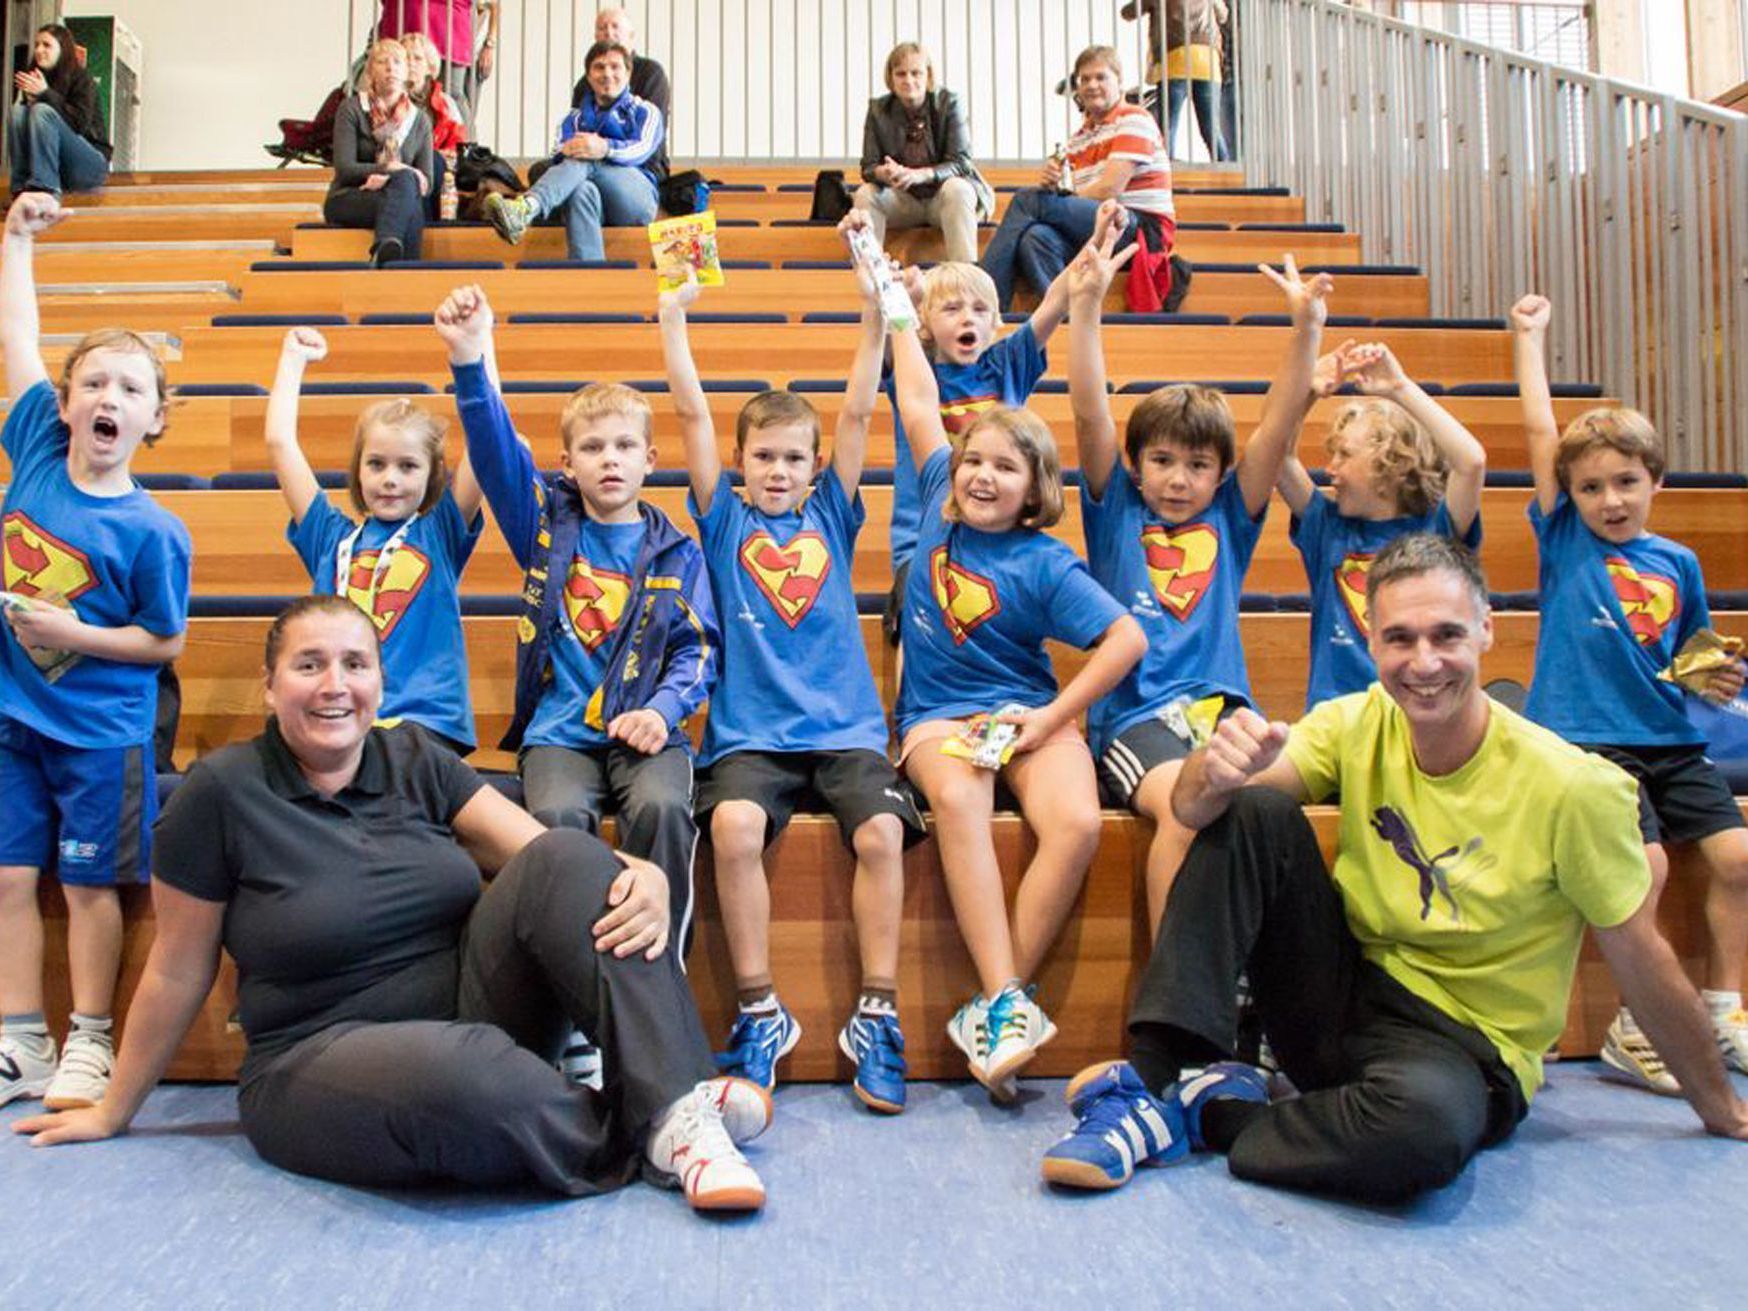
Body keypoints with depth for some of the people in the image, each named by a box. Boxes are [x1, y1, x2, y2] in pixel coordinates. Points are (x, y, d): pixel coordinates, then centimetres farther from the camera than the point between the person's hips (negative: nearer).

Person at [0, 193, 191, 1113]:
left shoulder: (151, 532, -14)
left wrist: (74, 634, -19)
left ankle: (90, 1045, 18)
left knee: (89, 884, 4)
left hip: (99, 731, -4)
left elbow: (167, 640, -8)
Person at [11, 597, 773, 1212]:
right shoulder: (219, 793, -6)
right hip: (322, 1060, -4)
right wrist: (113, 1110, 12)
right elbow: (177, 972, 3)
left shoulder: (415, 761, 5)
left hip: (475, 1015, 4)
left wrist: (641, 878, -25)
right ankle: (639, 1142, -14)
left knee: (564, 860, -21)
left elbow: (545, 856, -4)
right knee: (452, 1069, -40)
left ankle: (677, 1107, -30)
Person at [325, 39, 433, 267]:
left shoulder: (420, 121, 11)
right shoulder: (351, 109, 2)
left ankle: (384, 250, -50)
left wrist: (386, 179, -12)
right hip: (347, 199, -3)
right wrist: (390, 168, -15)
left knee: (404, 181, -35)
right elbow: (344, 169, -7)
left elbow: (426, 184, 5)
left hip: (398, 198, 3)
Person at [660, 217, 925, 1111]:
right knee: (734, 825, -30)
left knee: (881, 831, -25)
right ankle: (759, 1013, -15)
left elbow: (857, 413, 7)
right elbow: (691, 413, 7)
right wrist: (673, 313, 4)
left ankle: (877, 1015, -12)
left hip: (845, 727, 1)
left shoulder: (831, 518, 14)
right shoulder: (724, 523, 12)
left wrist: (873, 310, 0)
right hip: (750, 731, -1)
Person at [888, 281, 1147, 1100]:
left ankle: (994, 1012, -22)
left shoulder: (1045, 564, -4)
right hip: (938, 712, 1)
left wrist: (1053, 718, -13)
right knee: (958, 801, -34)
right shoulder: (943, 507, 7)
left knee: (1076, 823, -30)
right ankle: (1008, 1003, -35)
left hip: (1026, 711, -1)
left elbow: (1128, 639, -8)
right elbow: (918, 404, 14)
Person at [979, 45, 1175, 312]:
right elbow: (1074, 201, 11)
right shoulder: (1079, 139, 21)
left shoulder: (1135, 120, 0)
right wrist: (1051, 185, -12)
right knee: (1035, 238, -28)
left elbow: (1109, 189, -12)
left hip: (1144, 228, -6)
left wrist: (1055, 201, -5)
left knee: (1026, 199, -18)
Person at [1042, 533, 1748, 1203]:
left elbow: (1643, 962, -6)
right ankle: (1155, 1073, -20)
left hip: (1465, 1046, -3)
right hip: (1349, 997, 4)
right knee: (1253, 812, -17)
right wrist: (1218, 768, -41)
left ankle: (1204, 1114, -14)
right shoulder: (1357, 726, -7)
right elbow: (1193, 806, -17)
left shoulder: (1572, 788, -17)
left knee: (1427, 1120, -40)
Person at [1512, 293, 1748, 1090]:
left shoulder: (1678, 565, 13)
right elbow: (1540, 432, 1)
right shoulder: (1564, 539, 4)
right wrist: (1529, 337, 6)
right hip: (1583, 741, -4)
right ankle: (1635, 1026, -8)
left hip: (1670, 744, 5)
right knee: (1644, 862, -23)